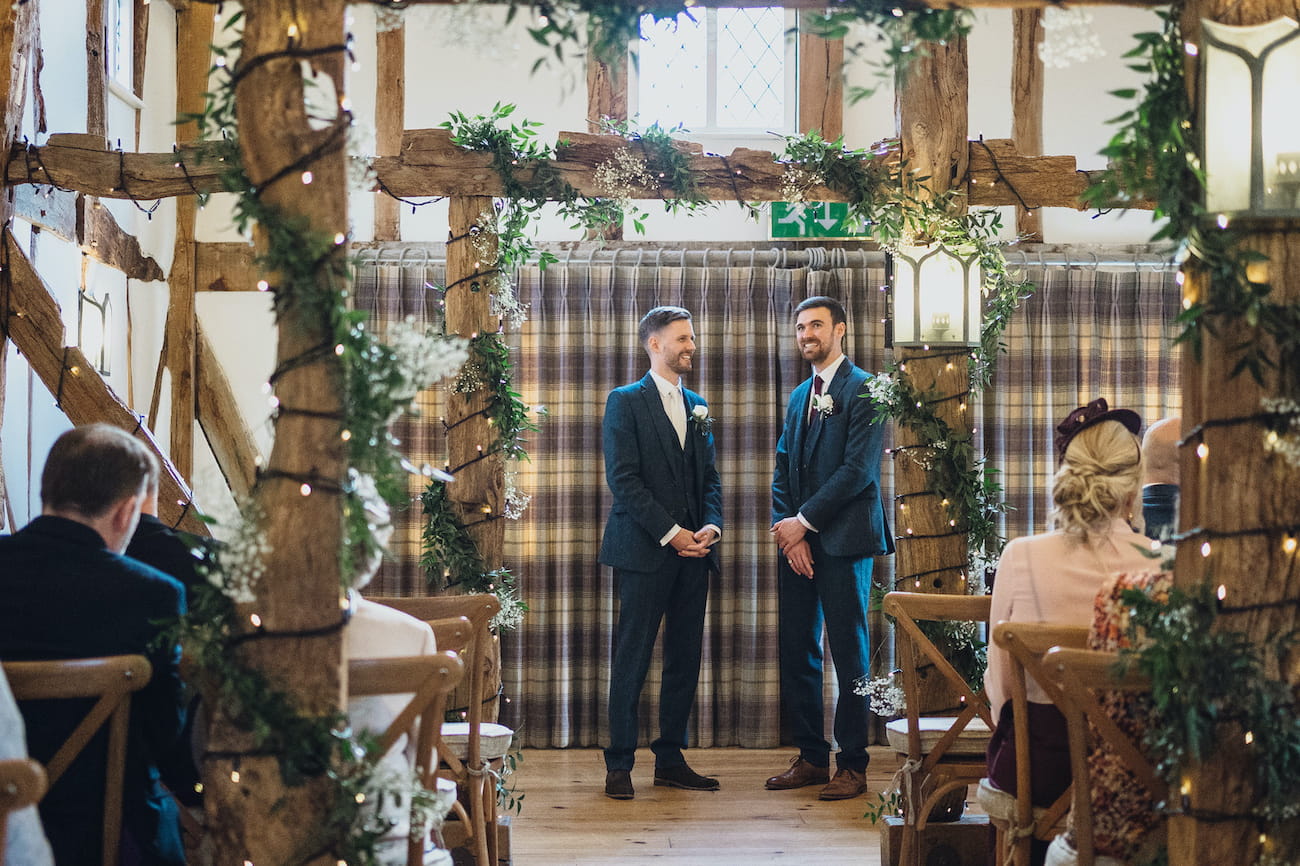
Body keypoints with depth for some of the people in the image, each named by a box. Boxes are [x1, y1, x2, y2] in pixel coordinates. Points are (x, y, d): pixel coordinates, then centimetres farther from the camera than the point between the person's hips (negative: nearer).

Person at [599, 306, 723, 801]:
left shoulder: (698, 407, 18)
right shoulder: (626, 402, -1)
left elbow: (709, 477, 17)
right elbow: (623, 478, -10)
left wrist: (712, 524, -3)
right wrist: (671, 533, -14)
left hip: (692, 552, 6)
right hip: (644, 550, -6)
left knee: (685, 658, 7)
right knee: (632, 658, -3)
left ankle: (670, 760, 15)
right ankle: (619, 765, 3)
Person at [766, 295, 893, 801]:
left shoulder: (863, 390, -4)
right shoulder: (799, 397, 20)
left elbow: (858, 469, -13)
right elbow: (783, 471, 15)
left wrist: (804, 522, -12)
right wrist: (787, 529, -1)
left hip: (843, 541, -7)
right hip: (798, 540, 7)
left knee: (848, 654, -3)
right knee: (796, 653, 7)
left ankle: (852, 765, 4)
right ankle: (811, 757, 16)